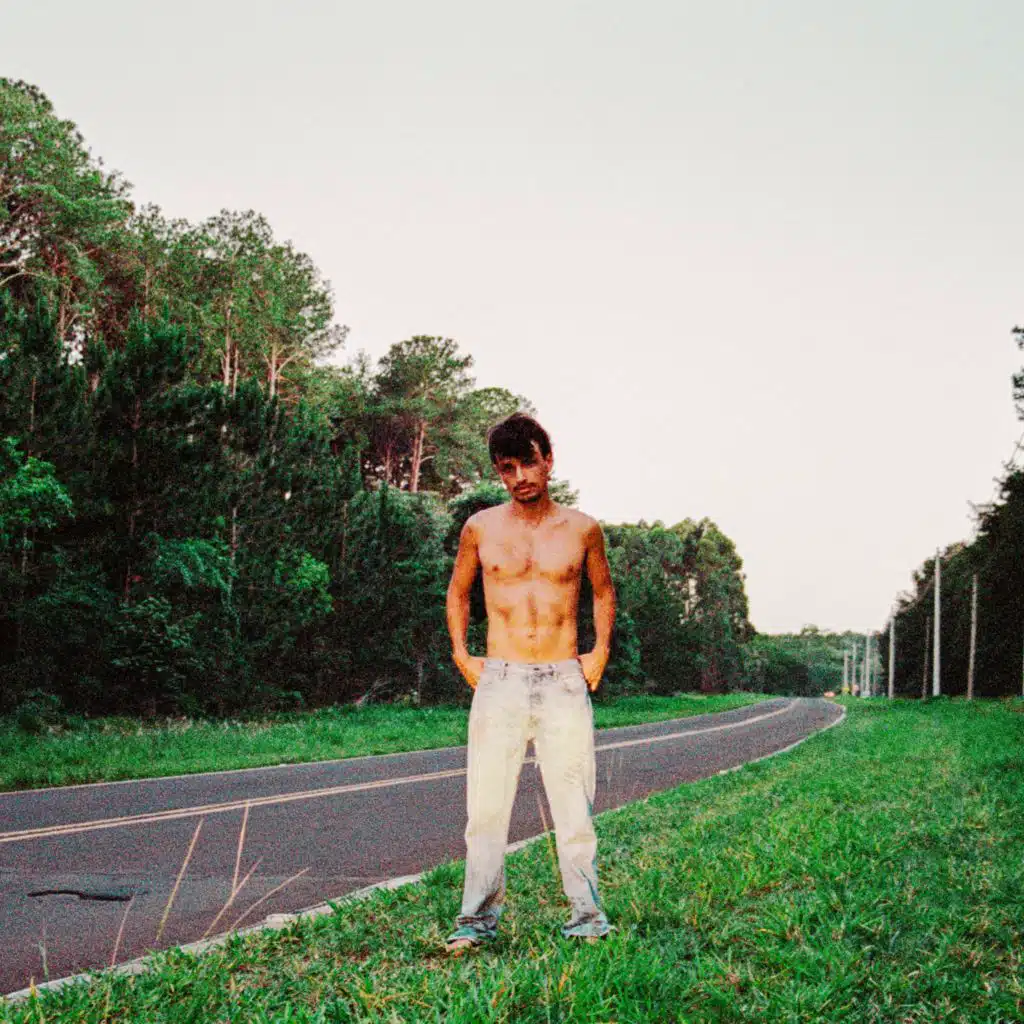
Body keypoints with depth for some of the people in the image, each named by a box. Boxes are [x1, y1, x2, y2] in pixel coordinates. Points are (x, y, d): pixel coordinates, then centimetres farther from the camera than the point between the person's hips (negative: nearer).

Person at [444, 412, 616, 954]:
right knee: (486, 802, -2)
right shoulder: (481, 528, 4)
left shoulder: (582, 529, 5)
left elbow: (603, 591, 20)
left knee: (573, 801, 0)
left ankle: (586, 912, 11)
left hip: (564, 682, 0)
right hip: (500, 680, 0)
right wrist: (461, 654, 8)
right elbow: (457, 592, 19)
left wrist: (600, 650, 9)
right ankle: (479, 917, 6)